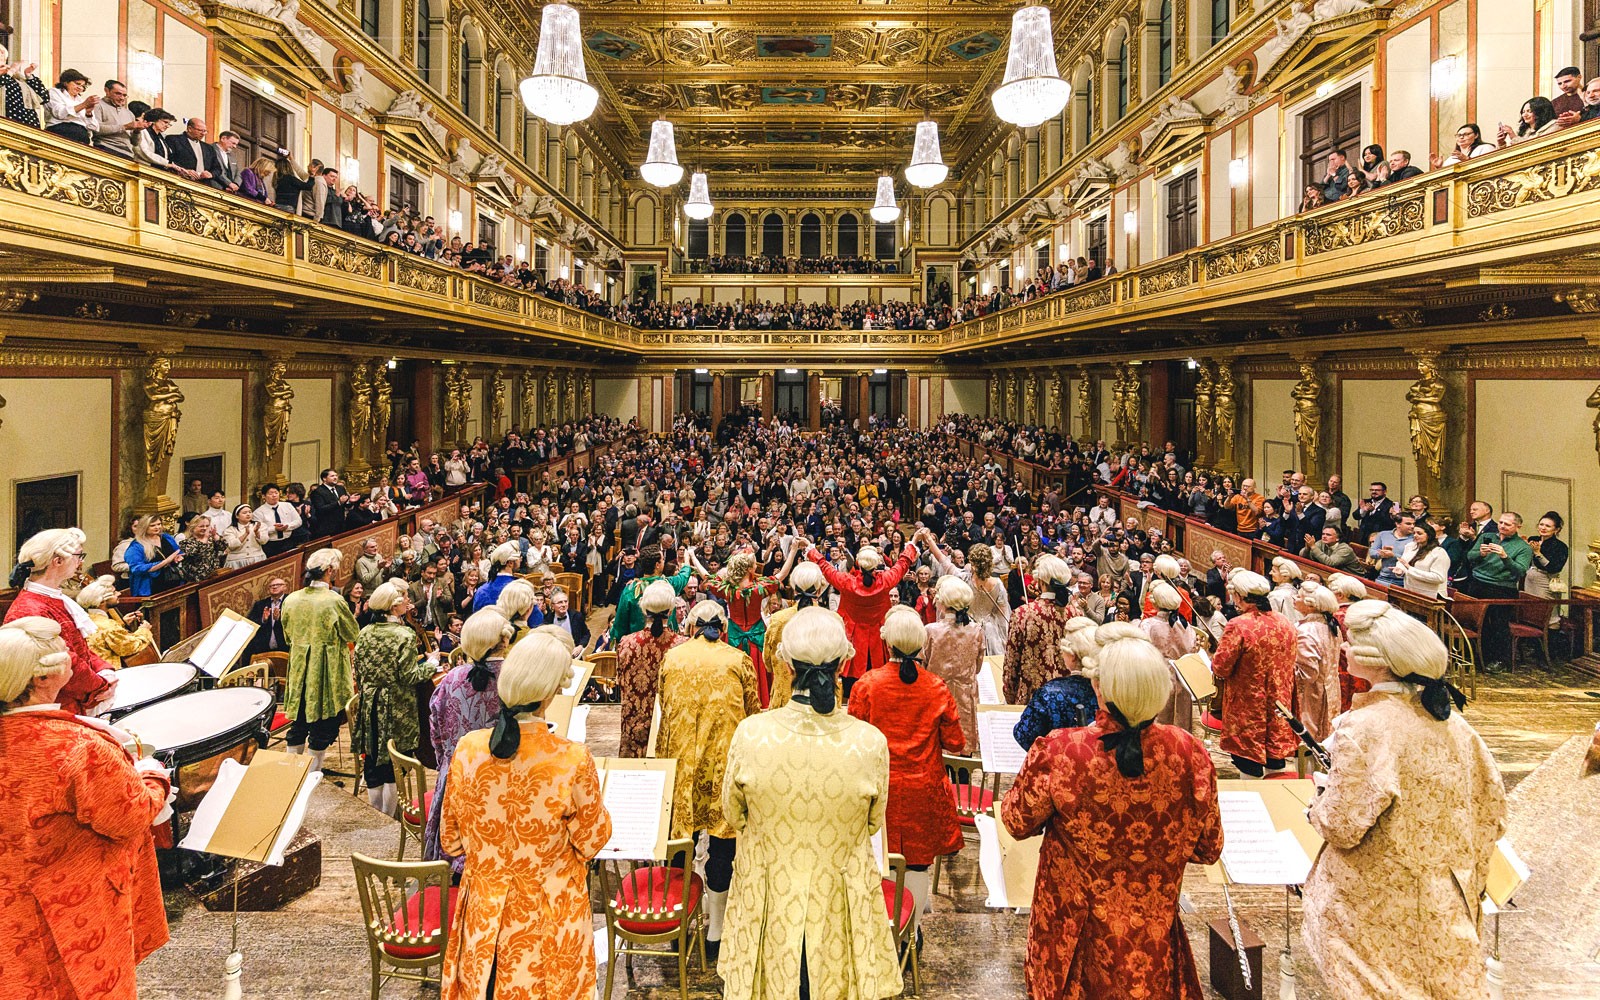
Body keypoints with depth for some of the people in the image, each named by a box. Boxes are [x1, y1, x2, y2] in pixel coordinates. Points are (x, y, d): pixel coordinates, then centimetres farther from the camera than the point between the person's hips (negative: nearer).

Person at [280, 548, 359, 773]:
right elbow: (353, 635, -5)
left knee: (298, 725, 16)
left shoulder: (291, 600, 0)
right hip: (327, 674, -5)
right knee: (323, 726, 6)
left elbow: (288, 635, 13)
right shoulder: (334, 600, -17)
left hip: (299, 673, 5)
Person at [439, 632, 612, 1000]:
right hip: (548, 915, -2)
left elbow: (451, 840, -2)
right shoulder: (573, 759, -26)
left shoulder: (468, 749, -16)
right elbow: (592, 842, -11)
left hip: (483, 913, 3)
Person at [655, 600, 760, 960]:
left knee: (679, 836, 14)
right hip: (726, 761, -2)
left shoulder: (672, 657, 5)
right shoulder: (738, 660, 0)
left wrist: (663, 755, 23)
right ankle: (715, 930, 11)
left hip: (681, 758, 2)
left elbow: (664, 710, 12)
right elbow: (753, 713, 4)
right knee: (722, 842, 5)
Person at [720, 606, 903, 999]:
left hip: (769, 896, 0)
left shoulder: (750, 734, -21)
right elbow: (873, 823, -3)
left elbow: (733, 814, -3)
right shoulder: (871, 743, -21)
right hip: (839, 903, 0)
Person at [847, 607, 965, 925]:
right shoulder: (937, 688, -9)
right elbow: (956, 744, -3)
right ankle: (911, 930, 23)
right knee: (917, 863, 13)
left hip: (880, 788, -1)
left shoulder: (866, 685, -13)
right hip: (924, 790, 1)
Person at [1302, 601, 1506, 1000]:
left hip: (1377, 906, -6)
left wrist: (1319, 802, 0)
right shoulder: (1451, 723, -2)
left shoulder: (1362, 728, -23)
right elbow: (1490, 805, 7)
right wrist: (1466, 878, 17)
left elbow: (1342, 824, -21)